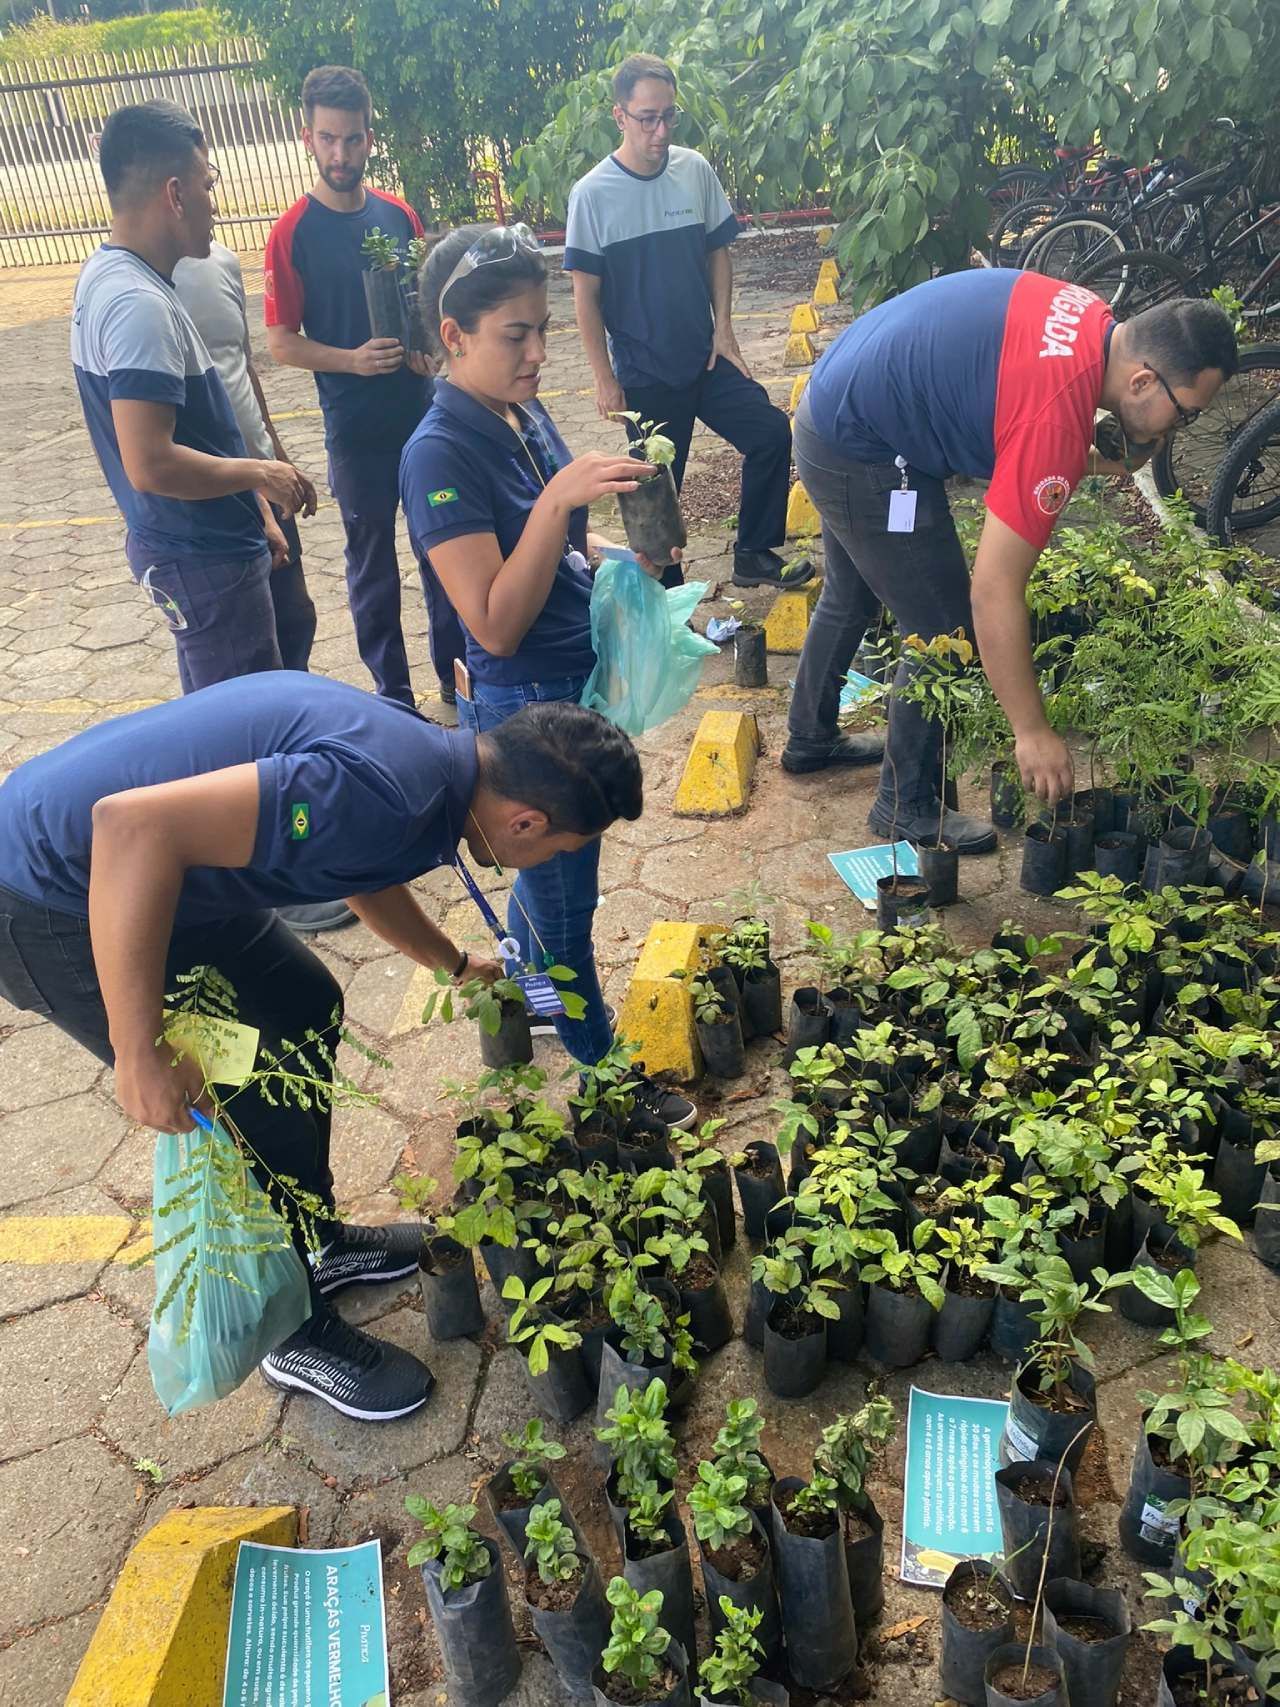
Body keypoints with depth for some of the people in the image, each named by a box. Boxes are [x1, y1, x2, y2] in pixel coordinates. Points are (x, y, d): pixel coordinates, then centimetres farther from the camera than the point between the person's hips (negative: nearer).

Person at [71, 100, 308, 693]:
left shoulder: (106, 274, 8)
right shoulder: (138, 304, -24)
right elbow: (152, 463, -30)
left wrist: (251, 505, 18)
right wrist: (260, 475, -16)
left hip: (195, 542, 10)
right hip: (204, 556, -10)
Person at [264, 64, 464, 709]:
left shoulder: (398, 214, 2)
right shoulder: (293, 233, -9)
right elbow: (281, 342, -8)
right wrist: (352, 360, -24)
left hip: (422, 410, 4)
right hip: (355, 426, -4)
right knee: (372, 560, 9)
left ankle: (457, 670, 29)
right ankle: (393, 694, 21)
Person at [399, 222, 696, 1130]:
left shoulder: (526, 414, 2)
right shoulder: (440, 455, -23)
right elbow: (495, 624, -27)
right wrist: (558, 500, -35)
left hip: (583, 683, 8)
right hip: (528, 706, -8)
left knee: (547, 874, 26)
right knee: (564, 898, 9)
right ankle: (603, 1071, 29)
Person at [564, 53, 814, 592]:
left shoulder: (695, 171, -2)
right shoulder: (593, 194, -11)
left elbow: (717, 252, 9)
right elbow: (586, 295, -8)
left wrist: (723, 329, 0)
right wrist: (605, 380, -8)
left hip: (706, 357, 3)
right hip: (645, 374, -3)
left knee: (772, 433, -4)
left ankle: (753, 556, 13)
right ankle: (665, 594, 24)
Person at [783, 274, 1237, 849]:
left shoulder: (1089, 318, -5)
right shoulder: (1057, 417, -30)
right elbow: (994, 594, -30)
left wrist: (1095, 460, -7)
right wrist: (1033, 732, -22)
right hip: (862, 456, -10)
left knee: (851, 599, 27)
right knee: (944, 632, -2)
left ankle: (810, 739, 47)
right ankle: (908, 805, 14)